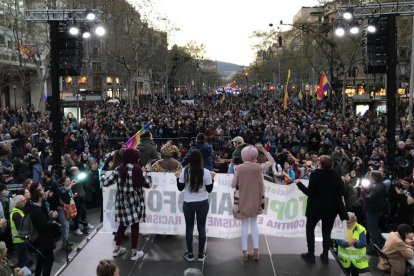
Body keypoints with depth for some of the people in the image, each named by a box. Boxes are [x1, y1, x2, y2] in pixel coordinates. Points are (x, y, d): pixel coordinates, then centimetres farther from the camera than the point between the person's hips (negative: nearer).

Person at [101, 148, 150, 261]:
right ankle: (134, 253, 12)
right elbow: (144, 184, -3)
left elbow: (106, 182, -6)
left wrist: (103, 175, 13)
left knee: (123, 224, 19)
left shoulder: (119, 170, -5)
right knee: (134, 225, 7)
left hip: (122, 202, 3)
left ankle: (117, 249, 29)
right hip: (135, 202, -3)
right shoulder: (137, 169, -11)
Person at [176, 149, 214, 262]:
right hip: (202, 203, 0)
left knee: (189, 228, 11)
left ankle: (190, 254, 19)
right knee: (201, 228, 10)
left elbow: (180, 188, -1)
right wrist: (211, 178, 8)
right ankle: (201, 254, 19)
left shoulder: (185, 171, -10)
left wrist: (178, 177, 12)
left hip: (188, 203, 0)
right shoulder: (206, 172, -12)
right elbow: (209, 189, -4)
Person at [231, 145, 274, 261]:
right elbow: (272, 161, 3)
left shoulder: (238, 168, -11)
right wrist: (263, 150, 5)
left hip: (243, 201, -1)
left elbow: (233, 185, -7)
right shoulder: (258, 167, -11)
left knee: (244, 225, 9)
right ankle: (256, 251, 15)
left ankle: (245, 252, 12)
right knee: (254, 224, 15)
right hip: (255, 200, 1)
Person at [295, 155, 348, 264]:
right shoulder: (336, 175, -6)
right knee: (327, 232, 15)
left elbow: (310, 192, -18)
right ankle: (325, 256, 18)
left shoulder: (315, 174, -17)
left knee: (310, 229, 14)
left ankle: (311, 255, 14)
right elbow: (342, 192, -6)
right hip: (331, 208, 3)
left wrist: (299, 184, -7)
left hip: (316, 208, -3)